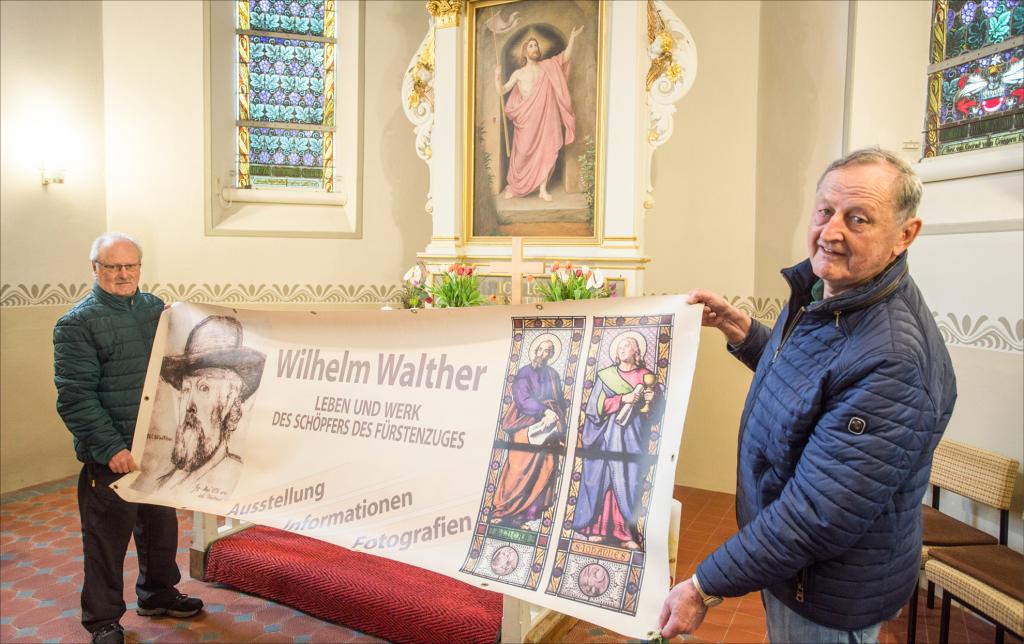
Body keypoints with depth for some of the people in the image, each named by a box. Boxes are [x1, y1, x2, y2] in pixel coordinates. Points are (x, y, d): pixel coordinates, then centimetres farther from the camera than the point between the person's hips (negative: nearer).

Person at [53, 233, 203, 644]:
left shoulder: (156, 309, 8)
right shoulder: (77, 323, -9)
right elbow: (75, 397, -15)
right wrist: (112, 447, -21)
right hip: (111, 455, -6)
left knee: (162, 525, 18)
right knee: (108, 535, 6)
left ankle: (158, 594, 38)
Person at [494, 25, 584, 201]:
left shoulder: (547, 66, 10)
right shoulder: (518, 73, 6)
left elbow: (565, 57, 8)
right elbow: (501, 91, 5)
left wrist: (572, 38, -2)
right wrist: (497, 77, -12)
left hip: (546, 117, 2)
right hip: (527, 119, -2)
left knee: (547, 152, 0)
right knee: (522, 153, -1)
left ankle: (543, 189, 6)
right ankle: (511, 186, 11)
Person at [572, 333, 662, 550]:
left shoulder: (646, 376, 10)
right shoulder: (606, 375, 5)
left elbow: (655, 410, 10)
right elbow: (597, 405, -4)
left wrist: (650, 400, -11)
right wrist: (623, 399, -13)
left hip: (634, 436, 1)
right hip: (609, 434, -1)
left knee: (631, 480, -4)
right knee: (605, 479, -3)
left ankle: (626, 533, 0)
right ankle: (598, 527, 3)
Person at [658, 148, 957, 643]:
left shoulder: (893, 362, -33)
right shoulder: (821, 292, -3)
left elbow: (818, 514, -32)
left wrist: (707, 587, -25)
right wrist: (742, 331, 0)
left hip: (829, 597, -8)